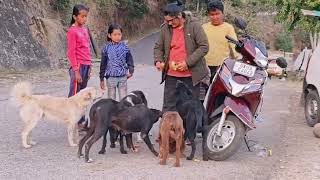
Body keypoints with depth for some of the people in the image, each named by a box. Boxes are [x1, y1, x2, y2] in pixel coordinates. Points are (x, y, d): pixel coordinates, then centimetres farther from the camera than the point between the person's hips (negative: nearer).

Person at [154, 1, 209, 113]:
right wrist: (158, 60, -5)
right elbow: (158, 47, 15)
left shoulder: (194, 26, -7)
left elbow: (204, 47, -10)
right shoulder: (165, 28, 4)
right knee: (168, 106, 4)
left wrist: (188, 62, -18)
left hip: (191, 74, -3)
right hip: (171, 74, 3)